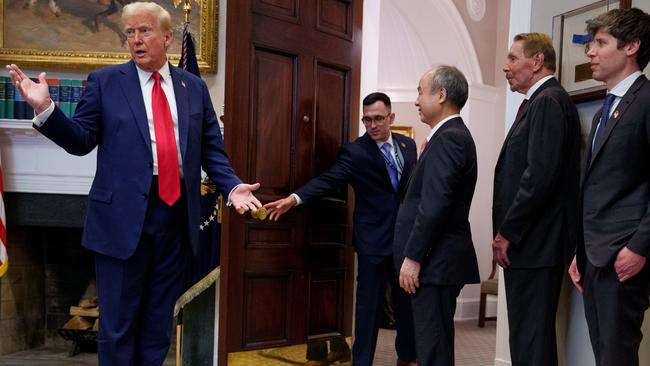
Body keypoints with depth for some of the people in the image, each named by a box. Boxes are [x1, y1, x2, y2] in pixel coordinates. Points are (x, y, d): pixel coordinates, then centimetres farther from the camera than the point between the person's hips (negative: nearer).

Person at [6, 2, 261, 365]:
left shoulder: (195, 87, 10)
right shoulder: (105, 82, 2)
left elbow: (211, 149, 9)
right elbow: (82, 141, 0)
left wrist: (232, 186, -6)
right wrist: (45, 108, -15)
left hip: (177, 213, 3)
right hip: (124, 214, -3)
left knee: (160, 317, 15)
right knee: (118, 319, 6)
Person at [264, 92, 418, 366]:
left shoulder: (407, 145, 7)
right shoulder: (354, 151, -8)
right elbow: (328, 180, -20)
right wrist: (294, 198, -32)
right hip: (373, 239, -5)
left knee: (408, 300, 16)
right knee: (369, 303, 2)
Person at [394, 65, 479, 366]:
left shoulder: (448, 138, -14)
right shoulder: (452, 135, 17)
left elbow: (434, 204, -22)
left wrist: (412, 257, -20)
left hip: (435, 261, -10)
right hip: (437, 258, 10)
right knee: (433, 342, 16)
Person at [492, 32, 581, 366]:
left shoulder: (549, 101, -11)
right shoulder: (537, 102, 19)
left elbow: (540, 176, -21)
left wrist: (506, 233, -14)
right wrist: (506, 232, 12)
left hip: (534, 244, -10)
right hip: (528, 242, 10)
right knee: (527, 335, 14)